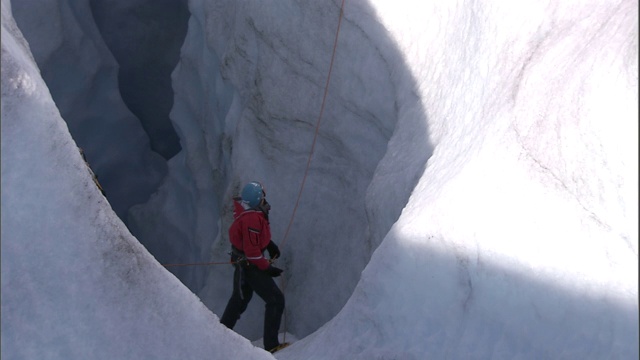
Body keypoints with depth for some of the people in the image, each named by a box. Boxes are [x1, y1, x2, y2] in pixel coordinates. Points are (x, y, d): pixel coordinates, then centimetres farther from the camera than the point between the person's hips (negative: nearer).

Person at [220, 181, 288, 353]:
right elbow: (252, 251, -28)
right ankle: (271, 344, 3)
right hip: (250, 264, -10)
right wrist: (267, 268, -17)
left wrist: (268, 243, 9)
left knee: (240, 298, 26)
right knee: (276, 299, -2)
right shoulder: (251, 219, -32)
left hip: (241, 260, 10)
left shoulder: (243, 207, -5)